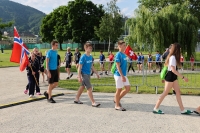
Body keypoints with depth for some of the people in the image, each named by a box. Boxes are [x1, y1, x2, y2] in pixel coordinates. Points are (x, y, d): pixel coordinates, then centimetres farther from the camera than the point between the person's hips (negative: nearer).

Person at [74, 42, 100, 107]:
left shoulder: (90, 57, 7)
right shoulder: (83, 57, -16)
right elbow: (80, 67, -16)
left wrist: (96, 73, 16)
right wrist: (79, 76, -20)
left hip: (88, 74, 8)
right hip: (84, 74, -8)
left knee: (82, 86, 17)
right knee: (89, 88, -8)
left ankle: (76, 99, 29)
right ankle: (93, 102, -5)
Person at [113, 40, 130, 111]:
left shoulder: (124, 54, 11)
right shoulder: (118, 54, -14)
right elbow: (118, 66, -19)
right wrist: (122, 76, -22)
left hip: (124, 75, 9)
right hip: (119, 75, -9)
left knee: (128, 88, 10)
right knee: (119, 90, 0)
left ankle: (117, 99, 24)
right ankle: (117, 105, 13)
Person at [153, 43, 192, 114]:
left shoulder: (173, 57, 12)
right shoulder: (173, 57, -18)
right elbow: (173, 70, -24)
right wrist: (183, 77, -24)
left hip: (173, 77, 10)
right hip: (170, 76, -10)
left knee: (178, 92, 8)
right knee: (165, 93, -3)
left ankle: (183, 110, 10)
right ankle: (156, 108, 4)